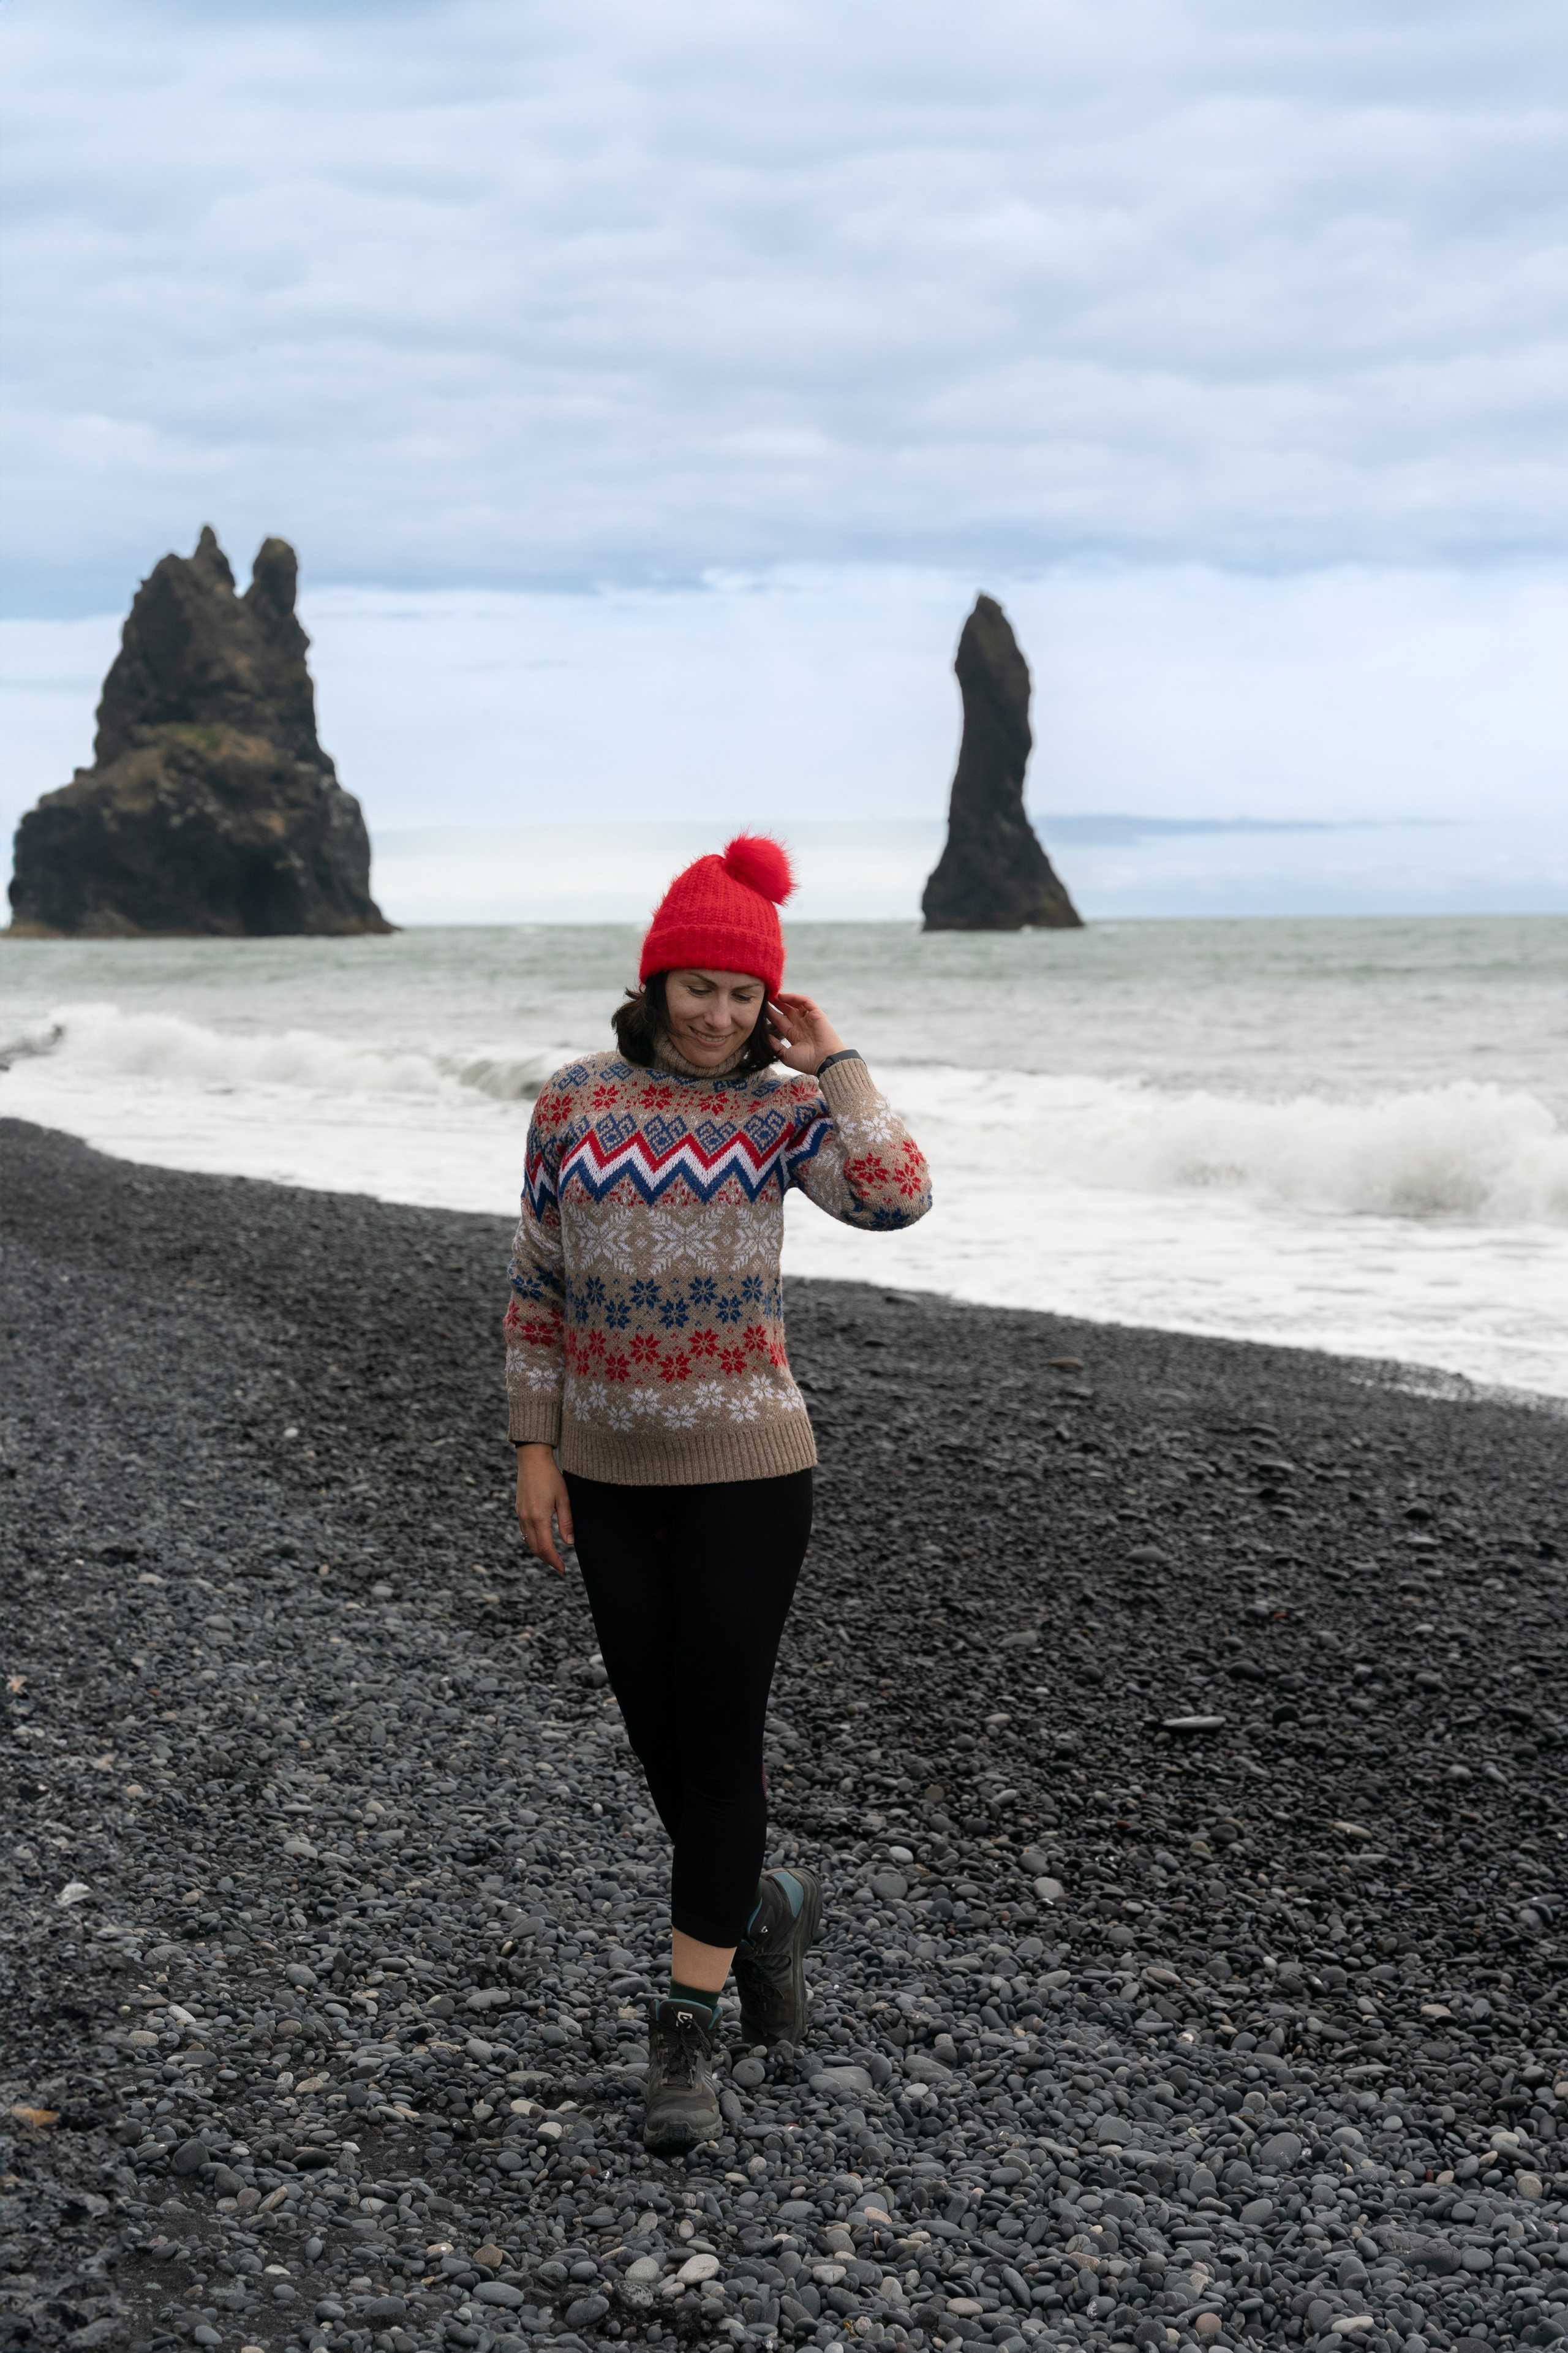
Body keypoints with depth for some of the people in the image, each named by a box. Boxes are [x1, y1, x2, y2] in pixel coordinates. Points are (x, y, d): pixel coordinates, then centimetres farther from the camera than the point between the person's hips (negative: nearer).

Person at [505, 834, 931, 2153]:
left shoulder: (784, 1107, -3)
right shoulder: (576, 1103, 2)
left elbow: (897, 1199, -22)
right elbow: (537, 1286, 5)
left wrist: (832, 1061, -13)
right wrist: (535, 1449, 1)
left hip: (747, 1469, -3)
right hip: (610, 1474, 3)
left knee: (719, 1739, -2)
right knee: (659, 1736, 10)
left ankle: (689, 2027, 7)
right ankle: (765, 1908, 39)